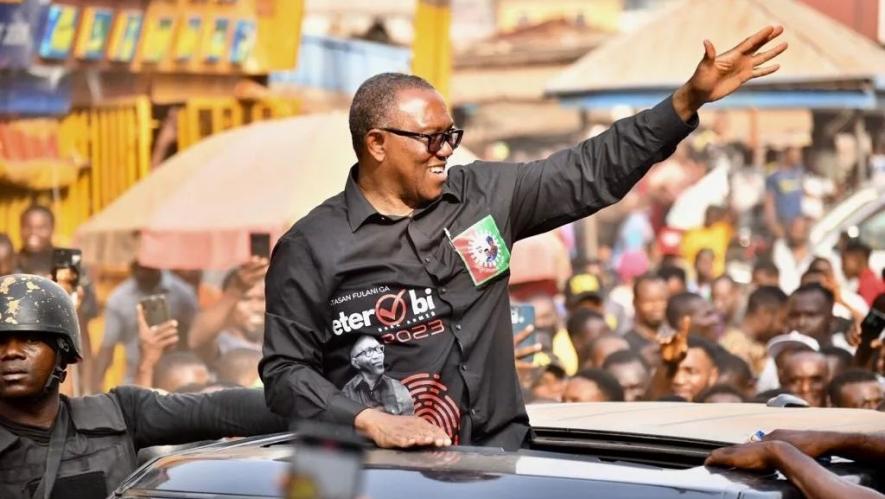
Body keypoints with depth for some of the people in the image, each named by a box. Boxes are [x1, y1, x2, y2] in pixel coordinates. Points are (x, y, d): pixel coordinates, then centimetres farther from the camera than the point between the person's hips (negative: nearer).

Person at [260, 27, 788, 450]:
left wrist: (690, 99, 3)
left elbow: (591, 172, 10)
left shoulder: (482, 196, 9)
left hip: (501, 452, 4)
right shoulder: (313, 248, -3)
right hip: (392, 466, -4)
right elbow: (285, 371, -4)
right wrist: (372, 422, -19)